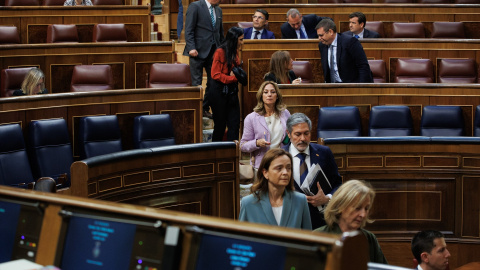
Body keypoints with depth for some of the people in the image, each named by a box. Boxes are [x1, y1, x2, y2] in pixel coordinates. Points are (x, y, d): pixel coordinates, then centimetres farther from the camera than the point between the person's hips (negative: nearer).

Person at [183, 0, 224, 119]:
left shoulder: (218, 10, 15)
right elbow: (188, 30, -10)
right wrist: (191, 48, -19)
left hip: (214, 52, 6)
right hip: (198, 51, -6)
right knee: (196, 83, -3)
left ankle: (206, 109, 17)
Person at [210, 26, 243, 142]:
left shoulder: (235, 52, 10)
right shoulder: (220, 52, -13)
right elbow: (215, 75, -15)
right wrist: (233, 78, -18)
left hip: (232, 92, 7)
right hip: (220, 92, -7)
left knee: (235, 124, 1)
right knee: (220, 125, 2)